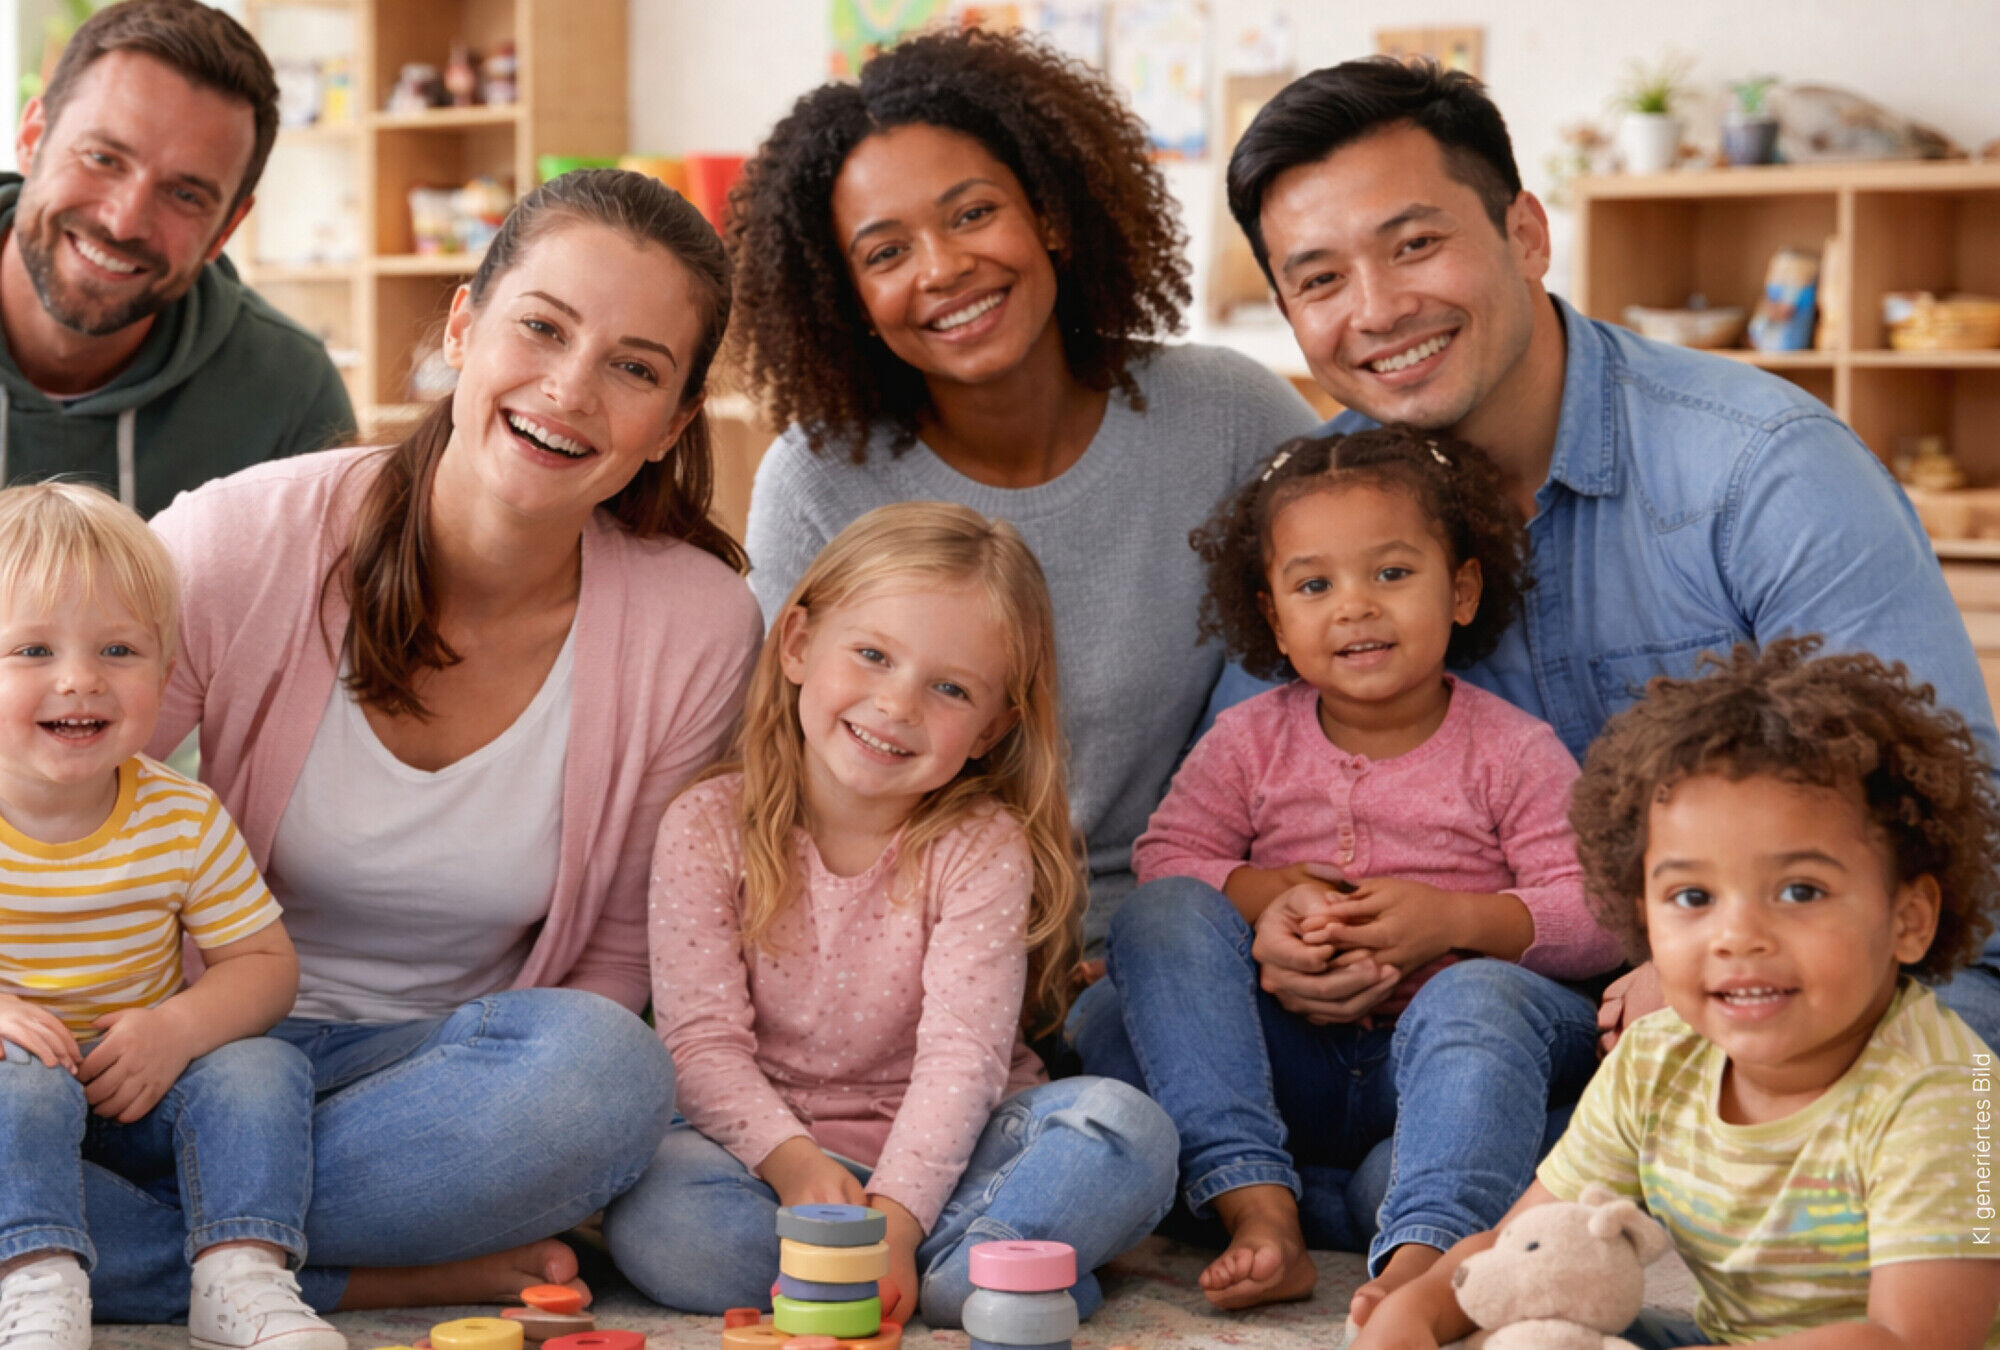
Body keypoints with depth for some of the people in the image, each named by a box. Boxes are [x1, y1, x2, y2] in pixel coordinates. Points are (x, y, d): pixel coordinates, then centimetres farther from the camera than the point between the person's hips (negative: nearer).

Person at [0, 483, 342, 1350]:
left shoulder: (185, 822, -5)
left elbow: (264, 963, -1)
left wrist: (178, 1028, -21)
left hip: (138, 1092, 3)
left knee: (259, 1068, -20)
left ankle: (240, 1277, -24)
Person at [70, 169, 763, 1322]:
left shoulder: (699, 630, -8)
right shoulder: (241, 544, -12)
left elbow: (623, 946, 1)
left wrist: (499, 1114, -17)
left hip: (447, 1059, 1)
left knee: (608, 1073, -34)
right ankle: (416, 1273, -20)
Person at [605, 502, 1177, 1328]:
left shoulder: (982, 849, -7)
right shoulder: (708, 828, -4)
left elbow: (963, 1054, -18)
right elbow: (702, 1037, -11)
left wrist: (894, 1219, -32)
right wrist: (793, 1162, -30)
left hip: (940, 1152, 0)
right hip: (772, 1143, 1)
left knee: (1125, 1128, -26)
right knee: (657, 1222, -33)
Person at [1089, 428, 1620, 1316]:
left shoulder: (1509, 751, 0)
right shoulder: (1251, 741, 8)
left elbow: (1599, 913, -6)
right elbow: (1166, 859, 2)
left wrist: (1453, 918, -20)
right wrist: (1266, 894, -16)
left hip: (1433, 1050, -2)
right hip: (1281, 1059, 3)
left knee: (1480, 995, -35)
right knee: (1160, 917, -20)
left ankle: (1423, 1253, -52)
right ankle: (1259, 1210, -34)